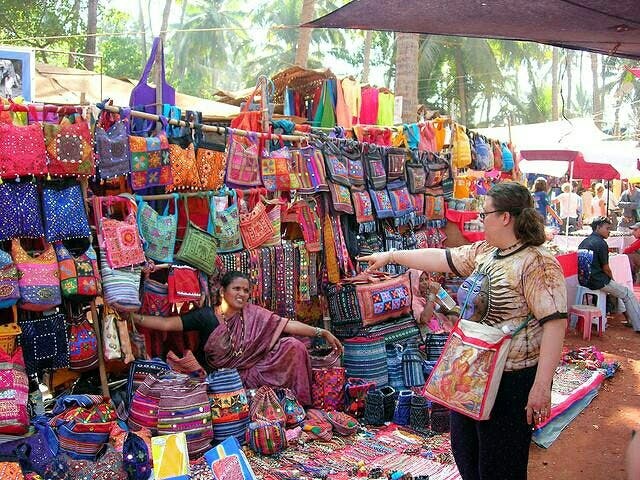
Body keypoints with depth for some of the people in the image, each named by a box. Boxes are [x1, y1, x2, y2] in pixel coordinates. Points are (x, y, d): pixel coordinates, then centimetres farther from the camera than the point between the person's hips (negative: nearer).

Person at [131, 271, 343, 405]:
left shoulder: (254, 315, 1)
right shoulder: (205, 316, -5)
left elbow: (287, 325, -5)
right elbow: (166, 324, -12)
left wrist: (321, 332, -14)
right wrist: (133, 317, -23)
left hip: (252, 374, 3)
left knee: (293, 346, -15)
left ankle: (299, 403, -3)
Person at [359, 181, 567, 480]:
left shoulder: (537, 262, -20)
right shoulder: (483, 251, 6)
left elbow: (555, 323, -24)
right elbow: (441, 258, 14)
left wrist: (541, 386, -26)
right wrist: (391, 256, 15)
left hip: (512, 379, -9)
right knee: (464, 446, 23)